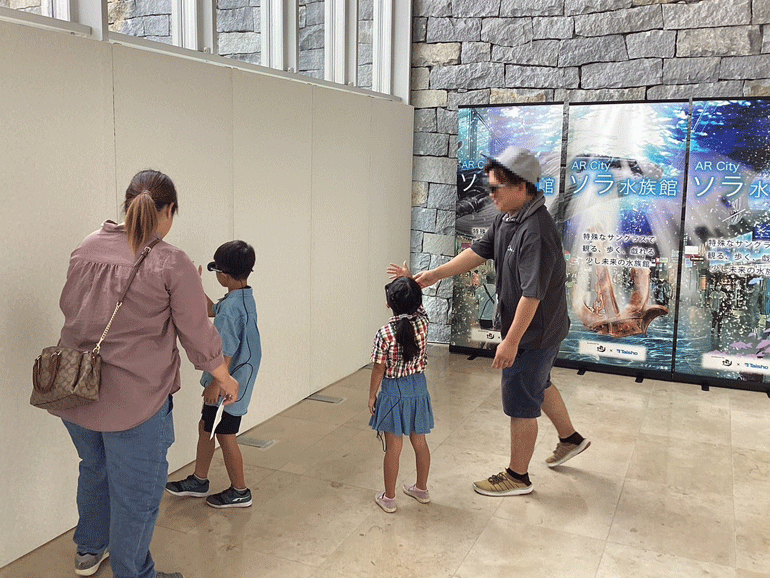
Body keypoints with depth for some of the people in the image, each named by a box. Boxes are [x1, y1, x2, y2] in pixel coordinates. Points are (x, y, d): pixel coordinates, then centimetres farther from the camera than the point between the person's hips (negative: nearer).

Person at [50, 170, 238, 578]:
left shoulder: (86, 248, 3)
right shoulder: (172, 264, -14)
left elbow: (68, 305, 16)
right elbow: (197, 334, -10)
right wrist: (224, 377, 5)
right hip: (134, 400, -7)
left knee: (94, 469, 28)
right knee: (136, 491, 10)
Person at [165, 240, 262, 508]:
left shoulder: (231, 307, -26)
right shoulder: (245, 297, 4)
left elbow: (227, 352, -25)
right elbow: (212, 311, 22)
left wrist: (215, 384, -18)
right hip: (236, 380, 10)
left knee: (225, 435, 6)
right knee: (205, 426, 21)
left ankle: (239, 492, 22)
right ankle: (198, 481, 36)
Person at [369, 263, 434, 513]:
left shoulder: (384, 334, -19)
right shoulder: (423, 322, -9)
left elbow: (379, 370, -12)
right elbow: (418, 303, 15)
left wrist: (372, 396, 0)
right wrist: (409, 279, 14)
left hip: (393, 392, -4)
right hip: (418, 387, 5)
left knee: (393, 448, 6)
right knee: (420, 442, 18)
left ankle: (389, 498, 19)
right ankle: (421, 489, 34)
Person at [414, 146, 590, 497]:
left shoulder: (537, 231, -30)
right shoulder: (507, 219, 1)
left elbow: (532, 294, -30)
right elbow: (478, 252, 7)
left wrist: (511, 341, -27)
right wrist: (434, 275, -1)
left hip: (534, 332, -10)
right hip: (543, 329, 10)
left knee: (521, 403, 4)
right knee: (538, 384, 28)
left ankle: (517, 476, 22)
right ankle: (570, 439, 50)